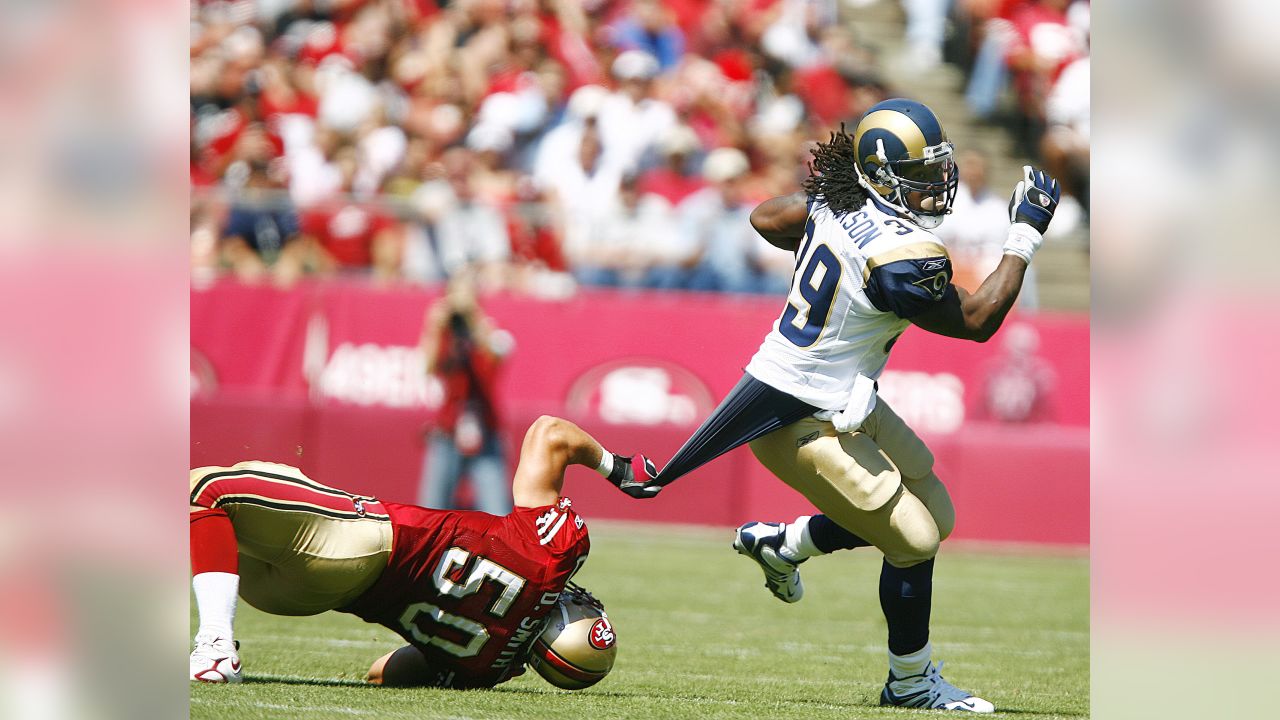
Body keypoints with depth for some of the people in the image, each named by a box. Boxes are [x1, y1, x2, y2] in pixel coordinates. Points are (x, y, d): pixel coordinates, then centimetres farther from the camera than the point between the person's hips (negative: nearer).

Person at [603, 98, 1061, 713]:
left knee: (934, 514, 17)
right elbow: (976, 321, -12)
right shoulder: (900, 254, -27)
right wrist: (1025, 236, -9)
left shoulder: (836, 204, -1)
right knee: (914, 541, -4)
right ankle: (911, 683, 12)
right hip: (801, 420, -10)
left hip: (841, 401, 10)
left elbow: (765, 218, 19)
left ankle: (782, 543, 32)